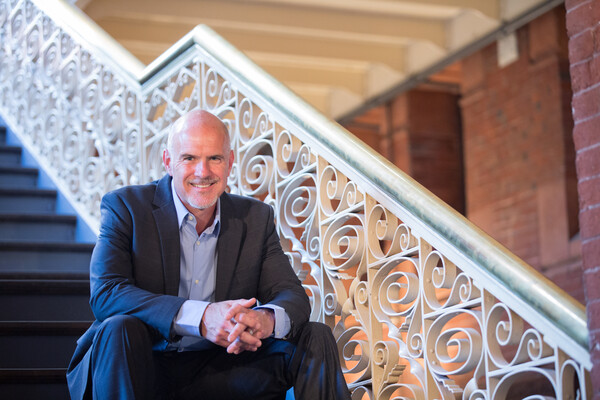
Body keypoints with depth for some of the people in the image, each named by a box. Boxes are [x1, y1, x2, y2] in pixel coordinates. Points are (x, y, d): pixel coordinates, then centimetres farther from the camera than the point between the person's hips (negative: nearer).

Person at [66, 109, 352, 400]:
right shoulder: (124, 207, -3)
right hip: (145, 371, -3)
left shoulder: (255, 218, 10)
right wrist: (200, 318, -30)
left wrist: (266, 319, -25)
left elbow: (292, 296, 3)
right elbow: (104, 294, -17)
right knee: (119, 330, -34)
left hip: (217, 375, 3)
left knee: (314, 338, -11)